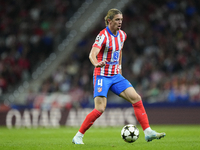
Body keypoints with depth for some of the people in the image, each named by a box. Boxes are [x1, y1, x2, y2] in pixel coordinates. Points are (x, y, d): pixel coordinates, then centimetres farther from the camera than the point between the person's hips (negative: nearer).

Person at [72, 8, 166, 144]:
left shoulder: (122, 35, 6)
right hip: (102, 76, -7)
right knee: (100, 109, -17)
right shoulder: (103, 36, -17)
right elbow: (92, 54, -31)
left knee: (136, 99, -4)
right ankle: (78, 136, -3)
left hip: (116, 76, 7)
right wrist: (97, 63, -52)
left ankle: (148, 133, -1)